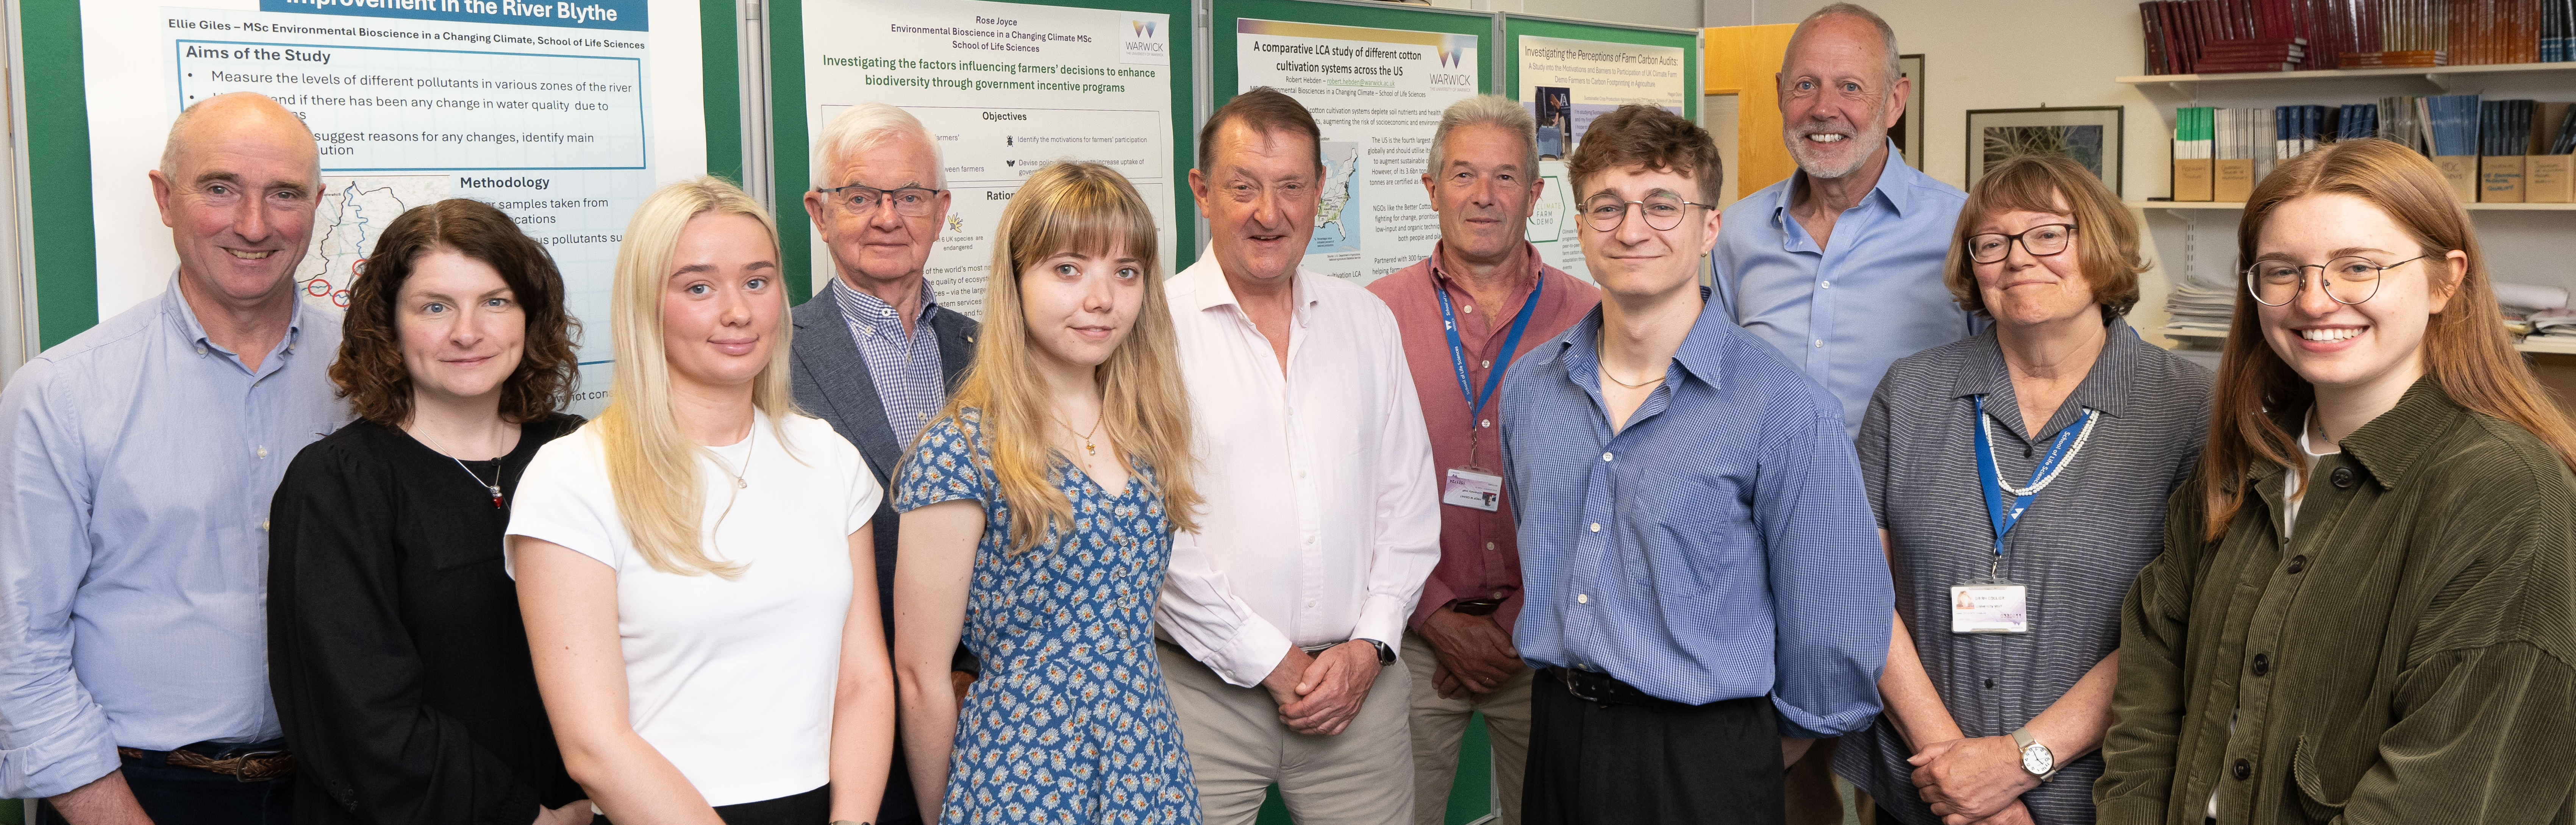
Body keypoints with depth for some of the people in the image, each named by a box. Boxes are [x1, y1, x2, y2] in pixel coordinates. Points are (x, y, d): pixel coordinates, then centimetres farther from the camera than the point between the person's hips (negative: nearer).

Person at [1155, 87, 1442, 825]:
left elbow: (1408, 496, 10)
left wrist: (1370, 643, -1)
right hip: (1205, 688, -3)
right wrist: (1270, 663, -9)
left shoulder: (1368, 321, 10)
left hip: (1360, 680, 4)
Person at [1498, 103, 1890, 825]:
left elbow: (1839, 637, -9)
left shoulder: (1787, 412, -15)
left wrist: (1753, 760, 2)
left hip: (1702, 762, -4)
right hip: (1557, 738, 5)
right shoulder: (1529, 385, 2)